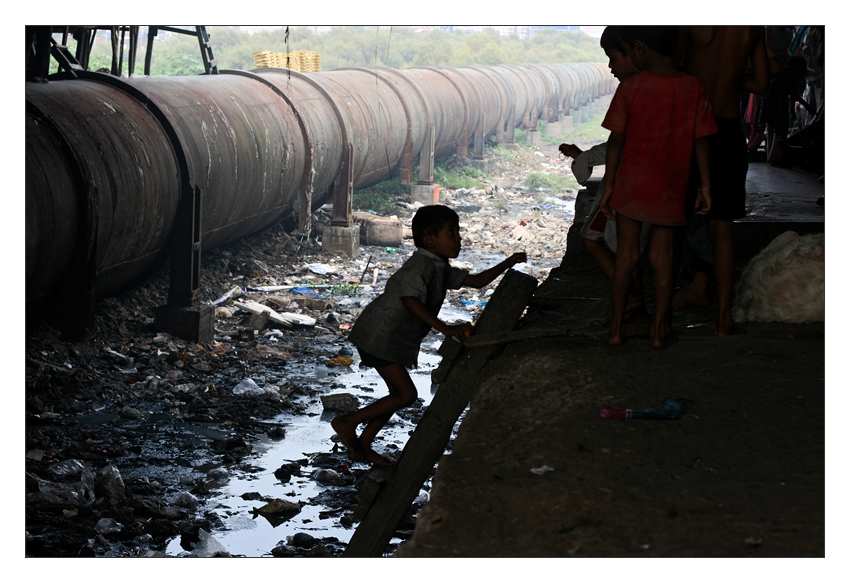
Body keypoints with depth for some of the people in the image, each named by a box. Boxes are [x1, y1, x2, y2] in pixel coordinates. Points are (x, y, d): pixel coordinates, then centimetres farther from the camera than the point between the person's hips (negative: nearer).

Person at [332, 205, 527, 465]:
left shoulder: (440, 268, 11)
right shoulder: (420, 265, -21)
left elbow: (476, 280, 16)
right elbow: (410, 300, -37)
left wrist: (508, 263, 6)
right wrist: (445, 328, -43)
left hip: (394, 338, 10)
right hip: (379, 335, -10)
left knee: (398, 394, 14)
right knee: (406, 394, -10)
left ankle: (362, 446, 22)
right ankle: (347, 422, -1)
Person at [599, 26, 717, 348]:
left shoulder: (630, 87, -11)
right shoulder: (694, 88, -5)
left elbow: (616, 140, -9)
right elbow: (701, 141, -3)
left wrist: (608, 183, 0)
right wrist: (705, 185, 6)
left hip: (630, 185, -1)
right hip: (670, 189, 1)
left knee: (626, 253, 9)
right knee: (662, 256, 10)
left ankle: (617, 327, 15)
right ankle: (660, 330, 14)